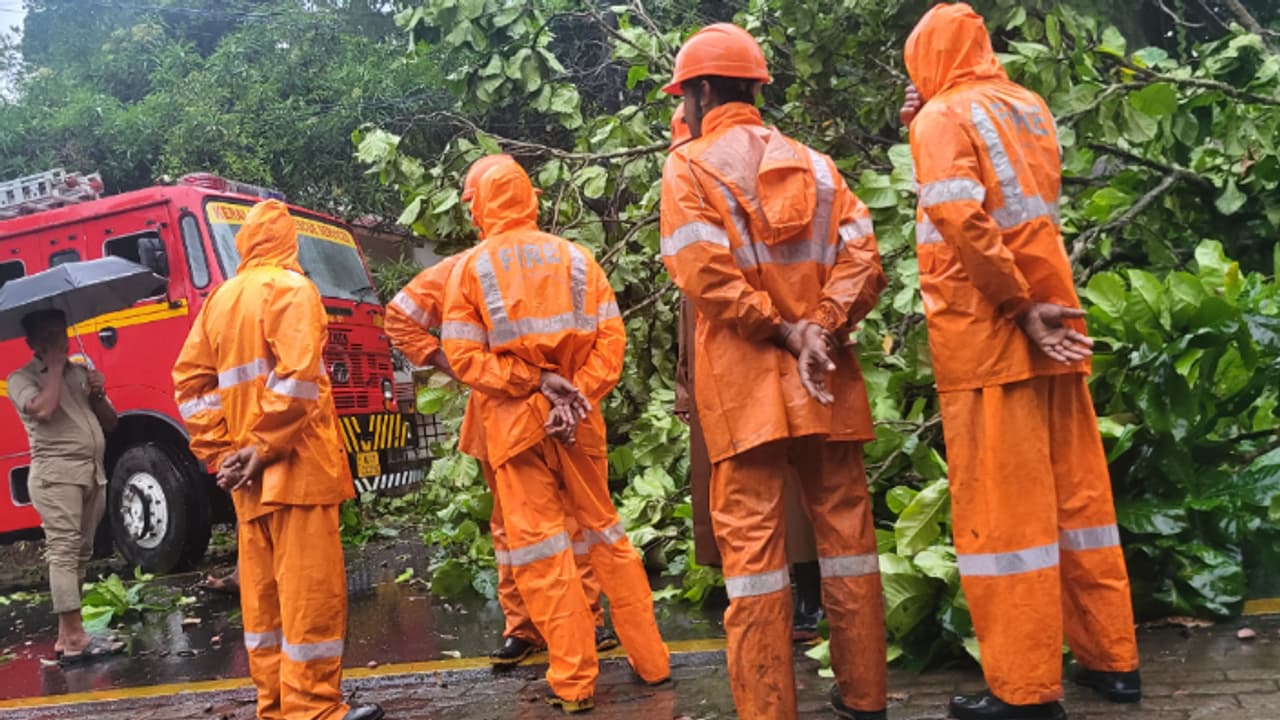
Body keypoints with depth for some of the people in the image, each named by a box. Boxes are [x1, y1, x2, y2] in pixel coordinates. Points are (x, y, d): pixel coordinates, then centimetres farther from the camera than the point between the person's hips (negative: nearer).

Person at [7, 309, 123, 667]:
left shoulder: (81, 371, 17)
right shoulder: (22, 378, 0)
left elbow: (110, 423, 18)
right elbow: (42, 410, -20)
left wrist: (98, 395, -1)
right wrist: (55, 367, -9)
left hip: (93, 473, 7)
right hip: (56, 474, -7)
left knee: (81, 555, 6)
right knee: (63, 553, -12)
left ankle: (66, 636, 11)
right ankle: (75, 639, -15)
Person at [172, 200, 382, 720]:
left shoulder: (219, 298, 14)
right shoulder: (290, 288, -6)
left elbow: (190, 380, 10)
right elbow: (296, 374, -19)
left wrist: (219, 452, 6)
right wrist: (265, 447, -15)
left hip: (249, 472, 7)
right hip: (295, 462, -7)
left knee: (261, 589, 12)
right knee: (312, 588, -4)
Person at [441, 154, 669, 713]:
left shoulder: (471, 268, -2)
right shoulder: (577, 257, 5)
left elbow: (464, 356, -10)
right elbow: (611, 337, -3)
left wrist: (533, 382, -11)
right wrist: (578, 392, -9)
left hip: (515, 420, -3)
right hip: (579, 417, 3)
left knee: (539, 546, 4)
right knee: (604, 529, 15)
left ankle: (574, 681, 7)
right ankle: (650, 660, 21)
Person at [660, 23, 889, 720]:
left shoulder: (688, 166, 0)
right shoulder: (815, 163, 13)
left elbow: (705, 272, -14)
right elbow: (861, 258, 0)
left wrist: (782, 331, -10)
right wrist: (818, 330, -10)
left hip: (744, 382, -4)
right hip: (825, 380, 5)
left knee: (751, 538, -1)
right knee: (844, 525, 11)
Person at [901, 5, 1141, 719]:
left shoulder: (944, 116, -6)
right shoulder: (1032, 108, 15)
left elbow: (960, 216, -21)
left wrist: (1018, 308, -17)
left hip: (985, 334, -7)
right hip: (1054, 322, 7)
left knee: (1001, 505, -2)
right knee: (1076, 491, 13)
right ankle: (1111, 658, 22)